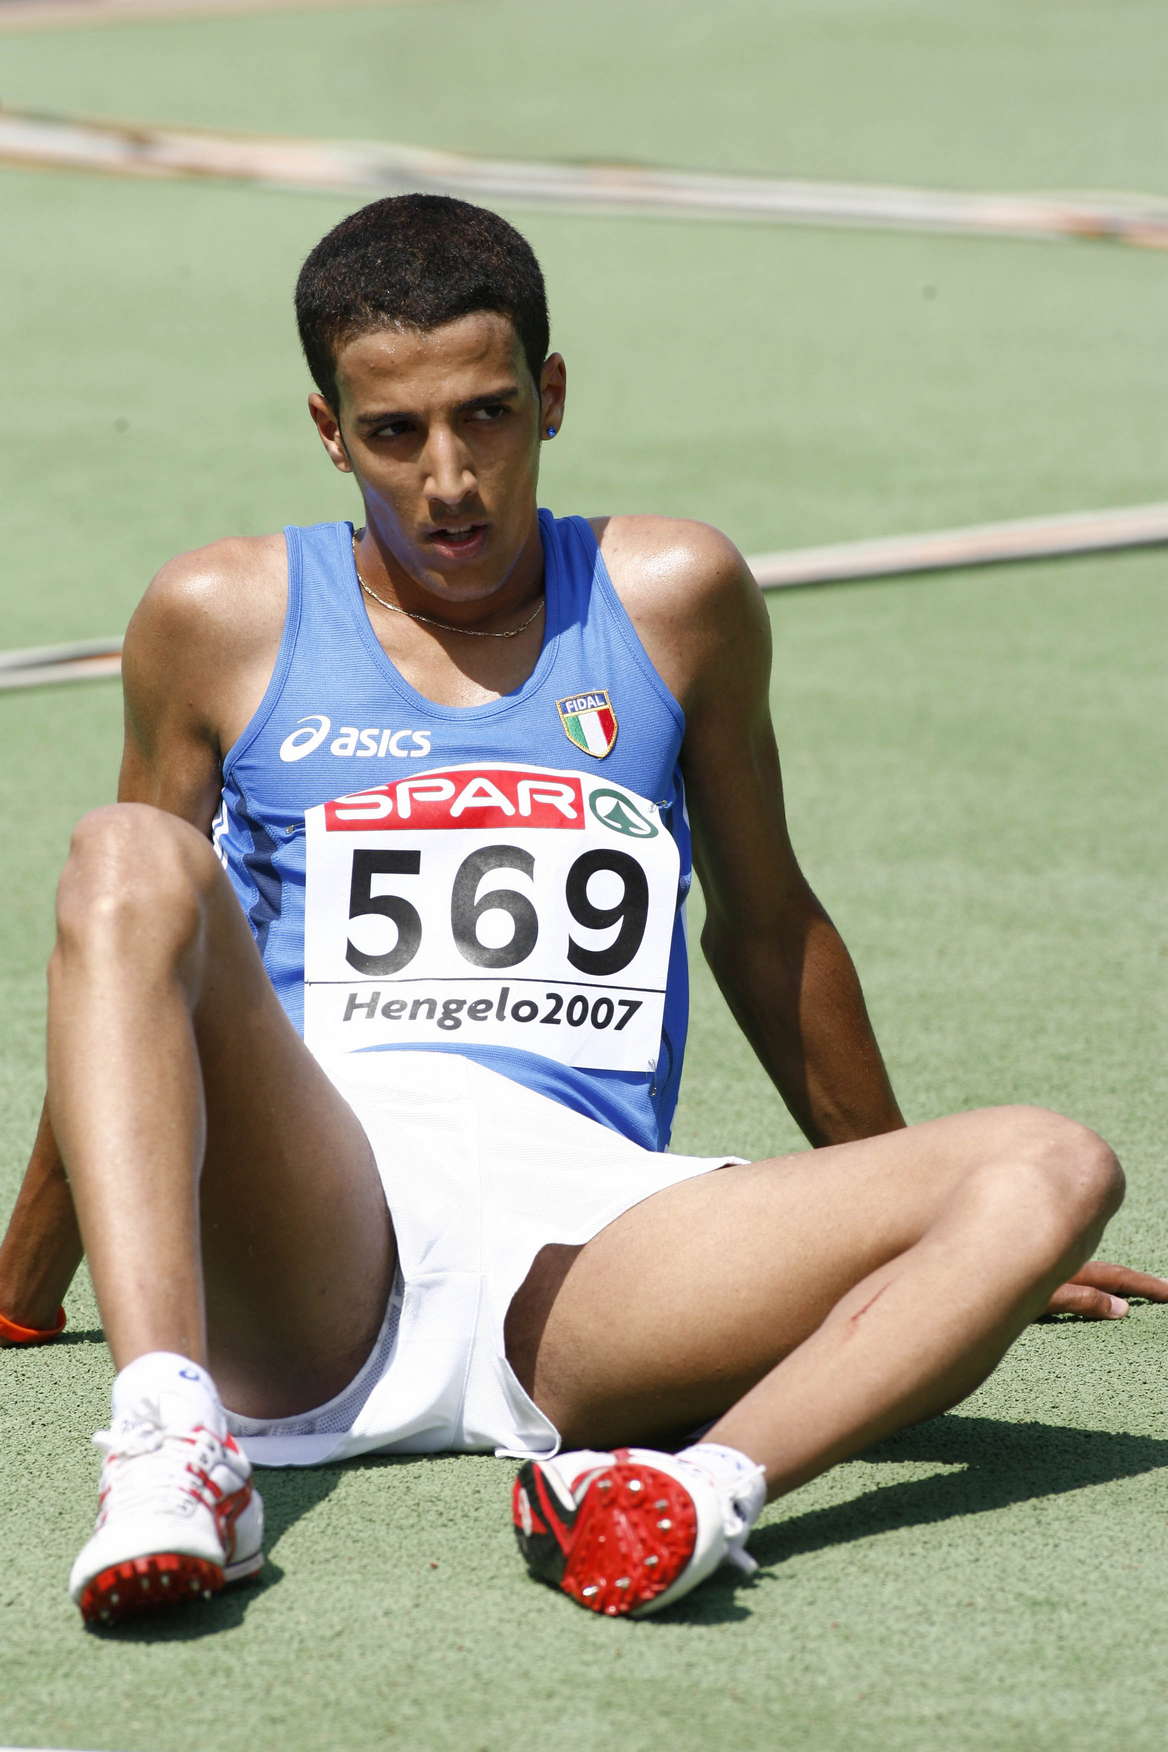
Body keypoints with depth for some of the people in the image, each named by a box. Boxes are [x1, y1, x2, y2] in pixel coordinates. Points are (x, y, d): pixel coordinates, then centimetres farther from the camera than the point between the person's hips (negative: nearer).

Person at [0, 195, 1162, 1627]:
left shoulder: (671, 596, 16)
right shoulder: (222, 621, 13)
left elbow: (764, 927, 27)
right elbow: (122, 959, 21)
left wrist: (922, 1234, 35)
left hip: (576, 1254, 2)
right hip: (313, 1214, -1)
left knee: (1053, 1173, -21)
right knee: (128, 860, -28)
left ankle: (702, 1482, -49)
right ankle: (171, 1442, -48)